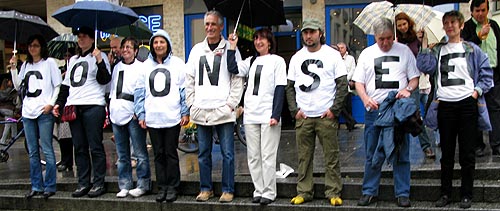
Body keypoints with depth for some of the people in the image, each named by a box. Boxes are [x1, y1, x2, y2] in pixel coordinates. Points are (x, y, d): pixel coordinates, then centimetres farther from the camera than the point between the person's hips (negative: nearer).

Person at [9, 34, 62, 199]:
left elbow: (58, 86, -1)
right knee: (33, 152, 8)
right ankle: (36, 186, 15)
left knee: (47, 151, -6)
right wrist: (13, 68, 8)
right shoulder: (26, 65, 18)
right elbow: (17, 86, 17)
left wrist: (51, 103, -12)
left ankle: (49, 186, 1)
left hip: (44, 112, -6)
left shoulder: (49, 62, 2)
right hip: (28, 111, 6)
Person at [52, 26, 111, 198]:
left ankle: (98, 183, 2)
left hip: (93, 106, -6)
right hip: (73, 107, 7)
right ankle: (83, 183, 12)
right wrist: (59, 103, 16)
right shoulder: (73, 60, 24)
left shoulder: (99, 56, 4)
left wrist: (99, 61, -21)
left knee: (95, 147, -4)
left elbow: (104, 80, -9)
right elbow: (66, 85, 25)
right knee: (79, 148, 7)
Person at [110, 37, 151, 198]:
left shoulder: (141, 67, 0)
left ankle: (143, 185, 5)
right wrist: (110, 109, 16)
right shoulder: (117, 67, 18)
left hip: (133, 114, -6)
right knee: (122, 155, 10)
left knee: (140, 153, -4)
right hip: (117, 113, 6)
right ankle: (124, 186, 17)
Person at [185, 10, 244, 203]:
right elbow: (190, 79, 13)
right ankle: (205, 188, 23)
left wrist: (231, 104, -10)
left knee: (227, 153, 0)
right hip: (201, 111, 4)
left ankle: (228, 190, 11)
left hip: (223, 111, -4)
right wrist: (192, 104, 6)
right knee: (203, 154, 11)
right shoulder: (197, 49, 12)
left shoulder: (230, 49, 0)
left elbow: (237, 79, -3)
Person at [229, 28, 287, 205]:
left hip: (268, 116, -5)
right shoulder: (251, 61, 15)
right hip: (250, 116, 5)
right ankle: (258, 191, 15)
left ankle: (269, 192, 5)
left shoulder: (277, 60, 1)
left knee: (267, 157, -3)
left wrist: (276, 115, -13)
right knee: (253, 157, 7)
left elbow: (280, 89, -5)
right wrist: (232, 47, 1)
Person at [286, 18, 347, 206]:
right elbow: (290, 87, 13)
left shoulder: (333, 55, 3)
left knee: (331, 156, -1)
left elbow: (342, 84, 0)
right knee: (304, 157, 6)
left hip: (326, 115, -3)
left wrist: (334, 109, -7)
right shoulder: (296, 58, 12)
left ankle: (333, 193, 8)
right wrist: (294, 110, 2)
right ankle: (304, 192, 14)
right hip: (303, 117, 3)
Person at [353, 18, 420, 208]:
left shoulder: (404, 51, 7)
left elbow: (414, 77, 9)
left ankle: (402, 193, 11)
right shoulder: (366, 53, 9)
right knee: (373, 155, 8)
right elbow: (359, 82, 7)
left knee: (401, 154, 2)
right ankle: (370, 192, 17)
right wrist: (365, 98, -12)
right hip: (373, 110, 1)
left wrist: (408, 89, -12)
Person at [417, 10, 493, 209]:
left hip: (467, 104, -2)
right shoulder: (437, 50, 12)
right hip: (445, 105, 2)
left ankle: (466, 194, 13)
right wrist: (426, 46, -6)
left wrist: (477, 91, -7)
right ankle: (445, 193, 18)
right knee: (447, 153, 9)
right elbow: (424, 67, -4)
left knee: (467, 153, 3)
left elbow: (486, 73, 5)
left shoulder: (471, 49, 6)